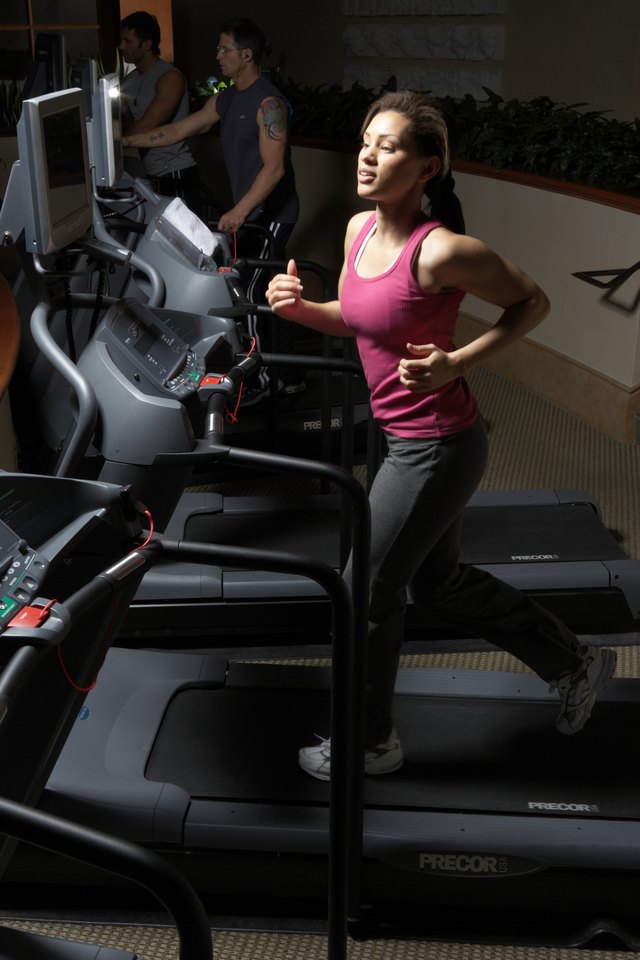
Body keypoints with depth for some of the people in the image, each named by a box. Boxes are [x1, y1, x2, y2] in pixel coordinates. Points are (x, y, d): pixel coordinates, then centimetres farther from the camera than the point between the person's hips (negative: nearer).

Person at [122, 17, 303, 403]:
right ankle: (288, 373, 21)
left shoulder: (268, 102, -18)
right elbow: (178, 130, 15)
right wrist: (127, 140, 12)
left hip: (272, 215, -9)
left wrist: (239, 210, -33)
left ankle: (258, 380, 4)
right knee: (262, 294, 12)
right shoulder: (226, 99, 10)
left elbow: (274, 167, -25)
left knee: (246, 295, -7)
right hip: (252, 213, 9)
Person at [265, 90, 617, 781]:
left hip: (437, 448, -9)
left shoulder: (441, 250, -24)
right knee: (436, 581, 24)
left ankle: (368, 743, 29)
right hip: (411, 438, 9)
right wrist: (297, 307, -4)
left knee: (366, 592, 5)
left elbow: (532, 301, -13)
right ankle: (575, 663, 41)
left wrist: (458, 362, -22)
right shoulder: (359, 229, 1)